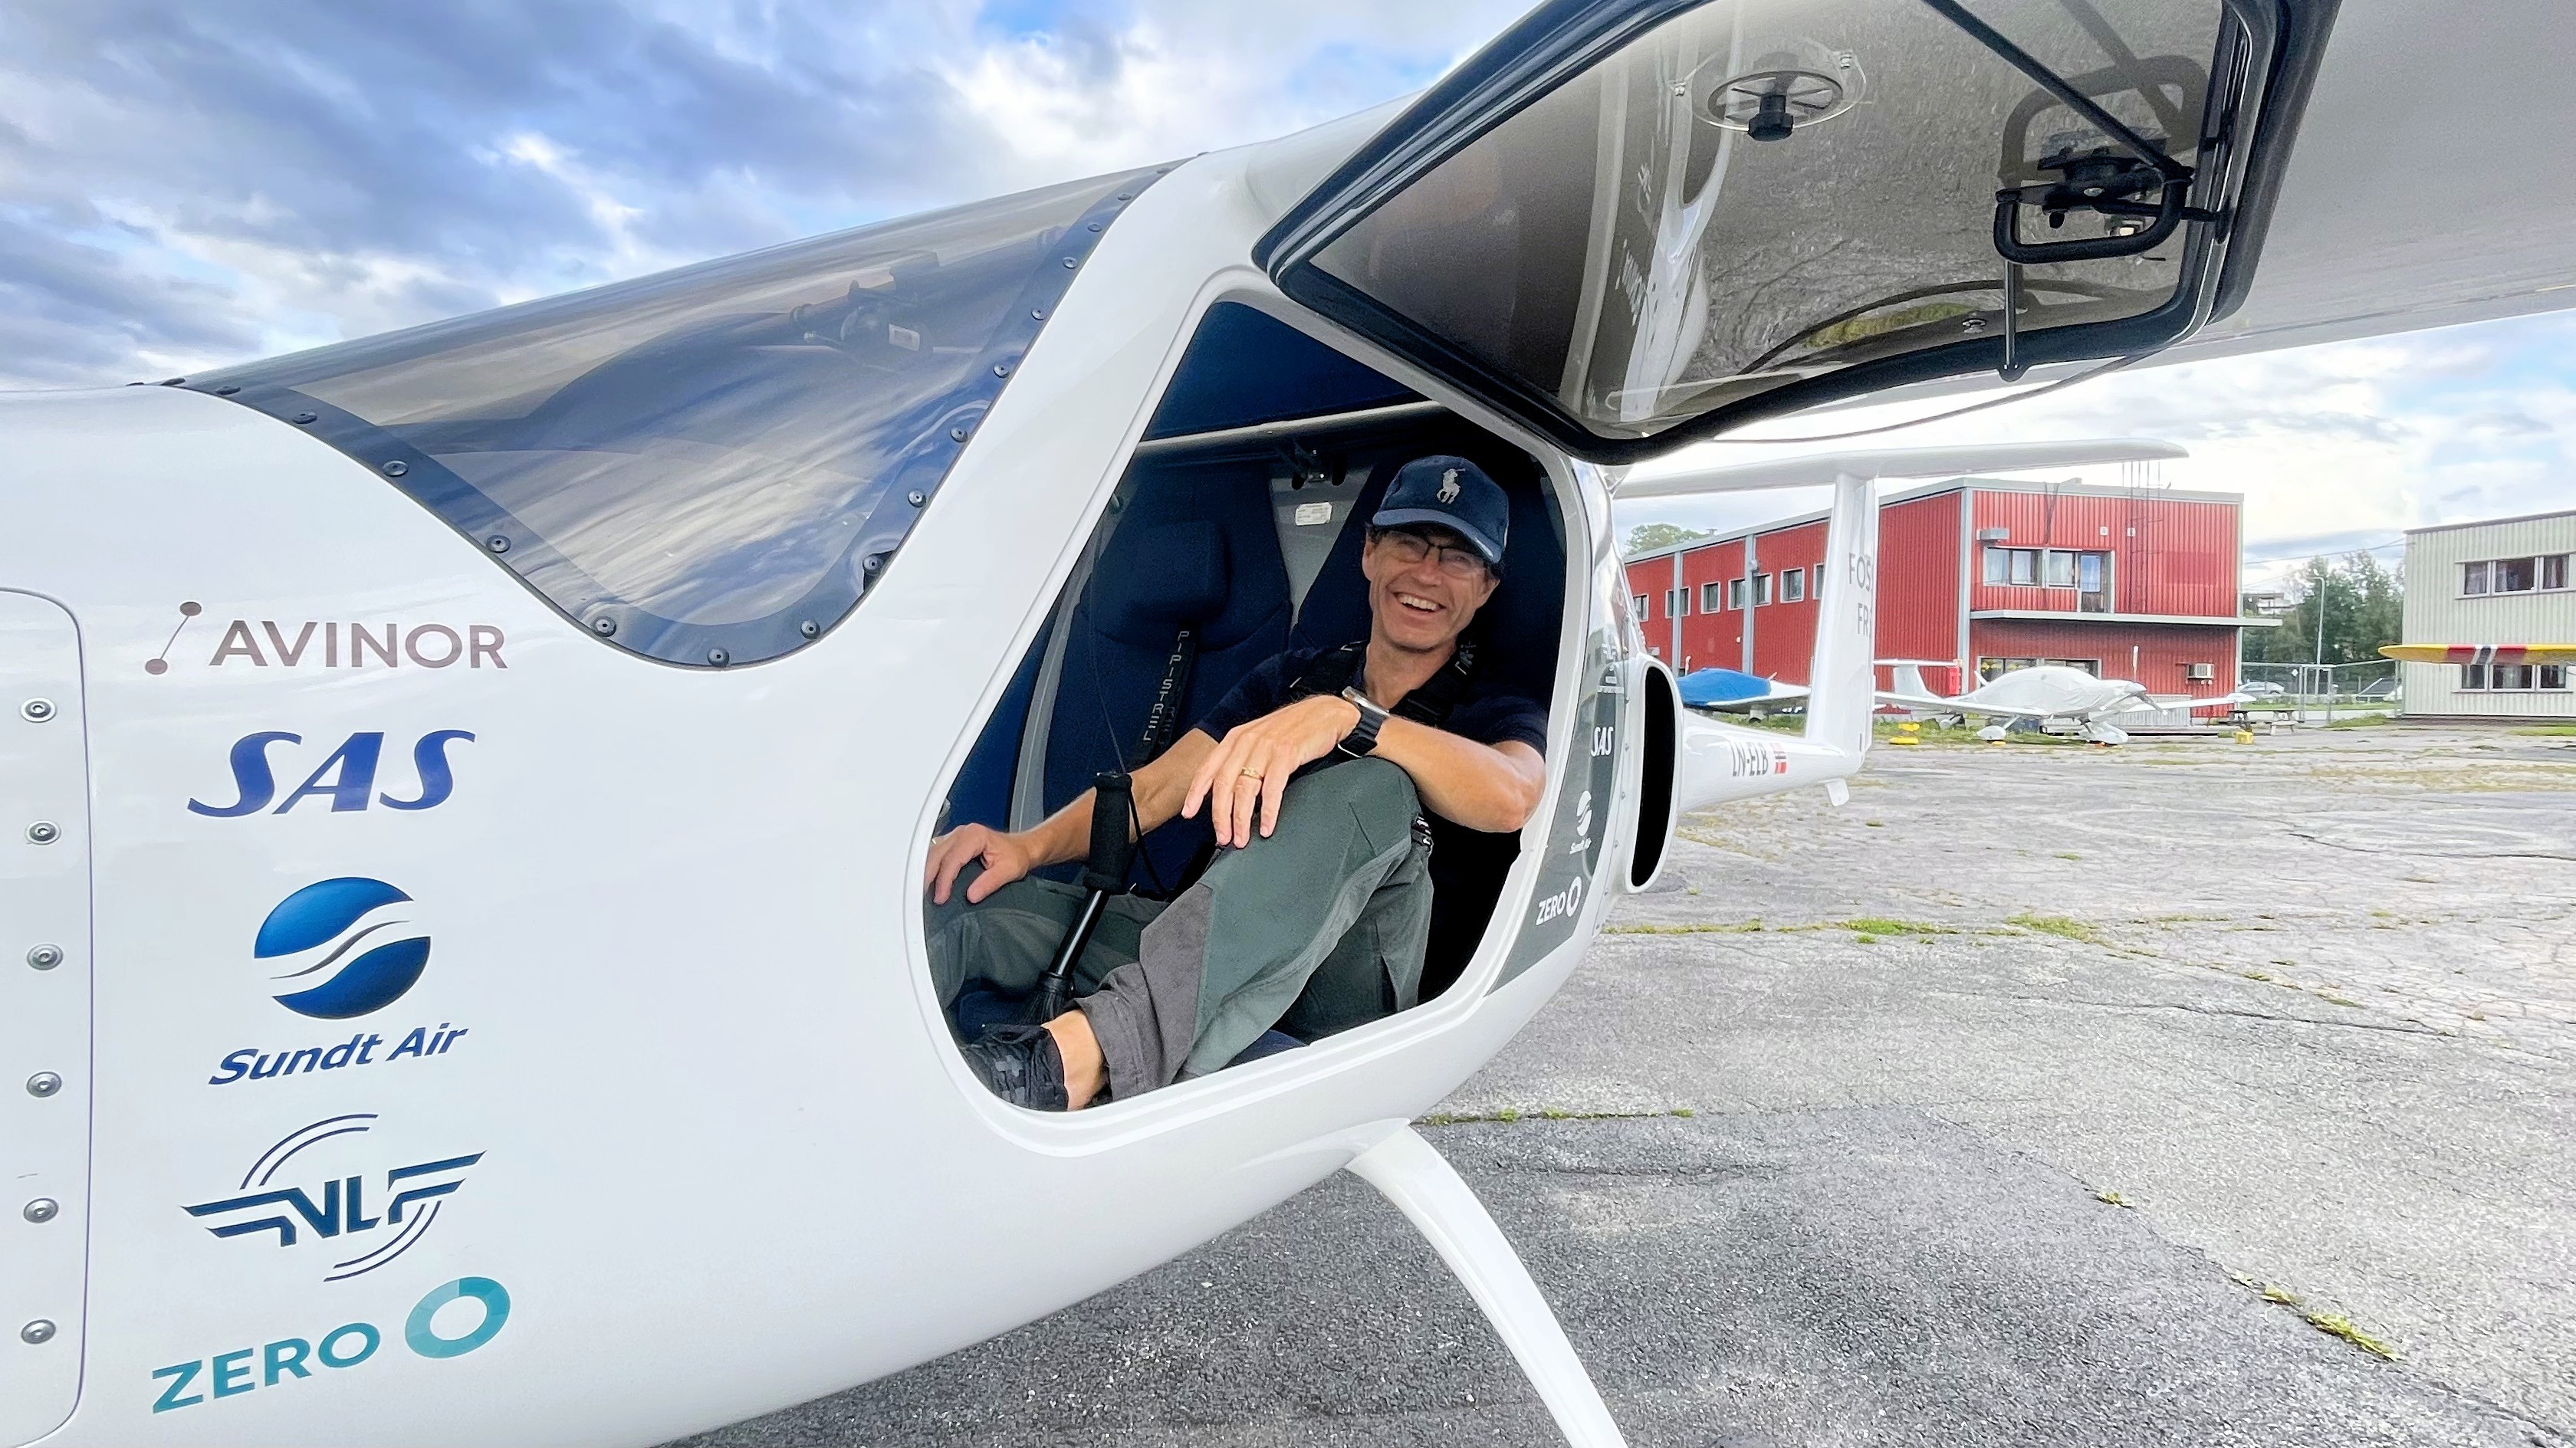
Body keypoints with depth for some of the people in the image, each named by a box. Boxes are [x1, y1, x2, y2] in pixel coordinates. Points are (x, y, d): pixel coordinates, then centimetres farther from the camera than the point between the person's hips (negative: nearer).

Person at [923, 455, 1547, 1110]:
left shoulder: (1497, 712, 8)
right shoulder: (1295, 676, 20)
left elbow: (1510, 797, -18)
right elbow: (1157, 787, 10)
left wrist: (1346, 716, -32)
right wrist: (1029, 845, -9)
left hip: (1351, 989, -4)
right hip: (1216, 948, 4)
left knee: (1373, 792, -34)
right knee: (957, 890, -13)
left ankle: (1080, 1055, -47)